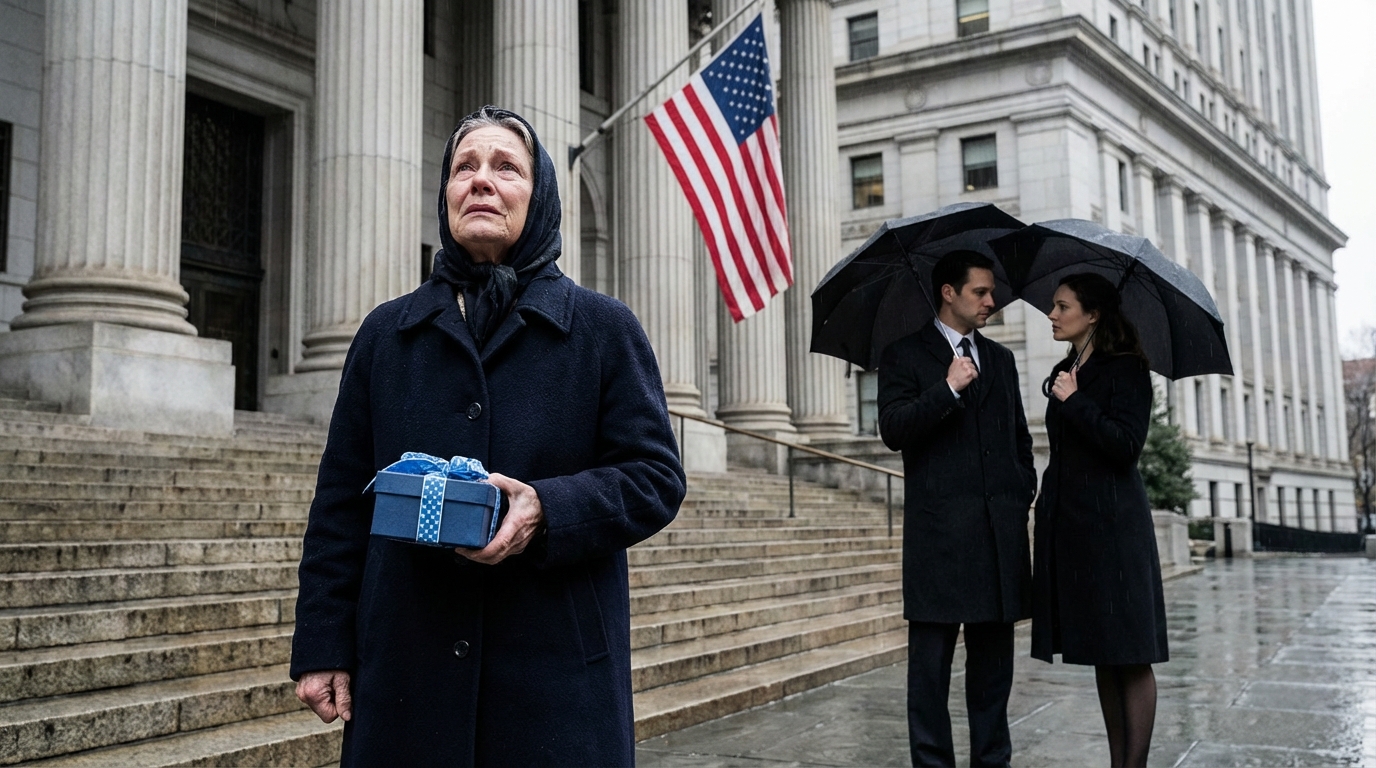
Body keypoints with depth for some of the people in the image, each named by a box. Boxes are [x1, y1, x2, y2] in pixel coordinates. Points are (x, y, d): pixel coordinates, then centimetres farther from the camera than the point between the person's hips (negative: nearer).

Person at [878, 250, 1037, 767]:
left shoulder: (1000, 359, 19)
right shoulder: (905, 355, 3)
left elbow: (1021, 437, 23)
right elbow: (893, 430, -9)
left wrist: (1024, 492, 10)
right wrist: (948, 389, -16)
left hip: (1001, 530, 5)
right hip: (939, 531, -5)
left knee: (993, 660, 10)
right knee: (931, 659, -1)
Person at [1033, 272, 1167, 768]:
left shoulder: (1125, 369, -5)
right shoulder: (1064, 373, 16)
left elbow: (1127, 445, -16)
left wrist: (1075, 401, -14)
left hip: (1112, 522, -8)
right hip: (1069, 522, 8)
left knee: (1129, 654, -4)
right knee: (1100, 655, 10)